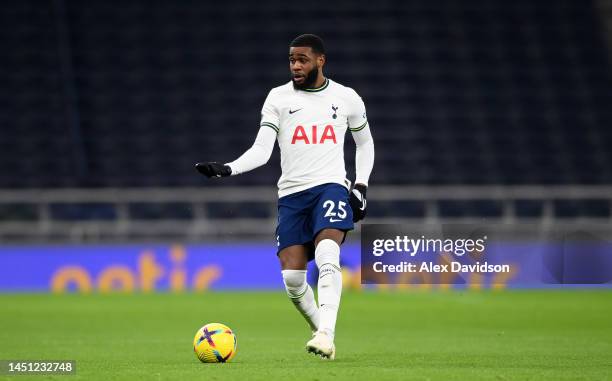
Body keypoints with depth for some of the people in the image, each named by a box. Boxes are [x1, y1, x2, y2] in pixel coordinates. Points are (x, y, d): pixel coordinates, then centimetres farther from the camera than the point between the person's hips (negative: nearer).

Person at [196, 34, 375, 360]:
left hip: (331, 186, -2)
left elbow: (365, 143, 22)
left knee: (327, 256, -29)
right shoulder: (278, 98, 6)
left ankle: (326, 335, -37)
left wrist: (360, 187, 9)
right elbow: (261, 150, -1)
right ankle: (323, 334, 14)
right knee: (292, 278, -8)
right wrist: (228, 169, -18)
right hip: (291, 194, 2)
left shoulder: (347, 98, 7)